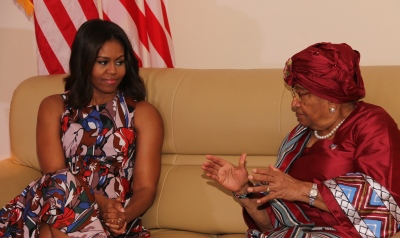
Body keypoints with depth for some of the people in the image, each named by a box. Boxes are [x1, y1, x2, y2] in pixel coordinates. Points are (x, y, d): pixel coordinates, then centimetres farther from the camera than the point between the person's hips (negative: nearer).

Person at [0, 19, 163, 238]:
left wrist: (123, 216, -21)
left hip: (112, 220, -2)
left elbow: (146, 187, 3)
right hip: (52, 214, 2)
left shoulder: (143, 114, 13)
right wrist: (99, 203, -21)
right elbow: (54, 175, -1)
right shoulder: (54, 107, 15)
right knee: (62, 182, -34)